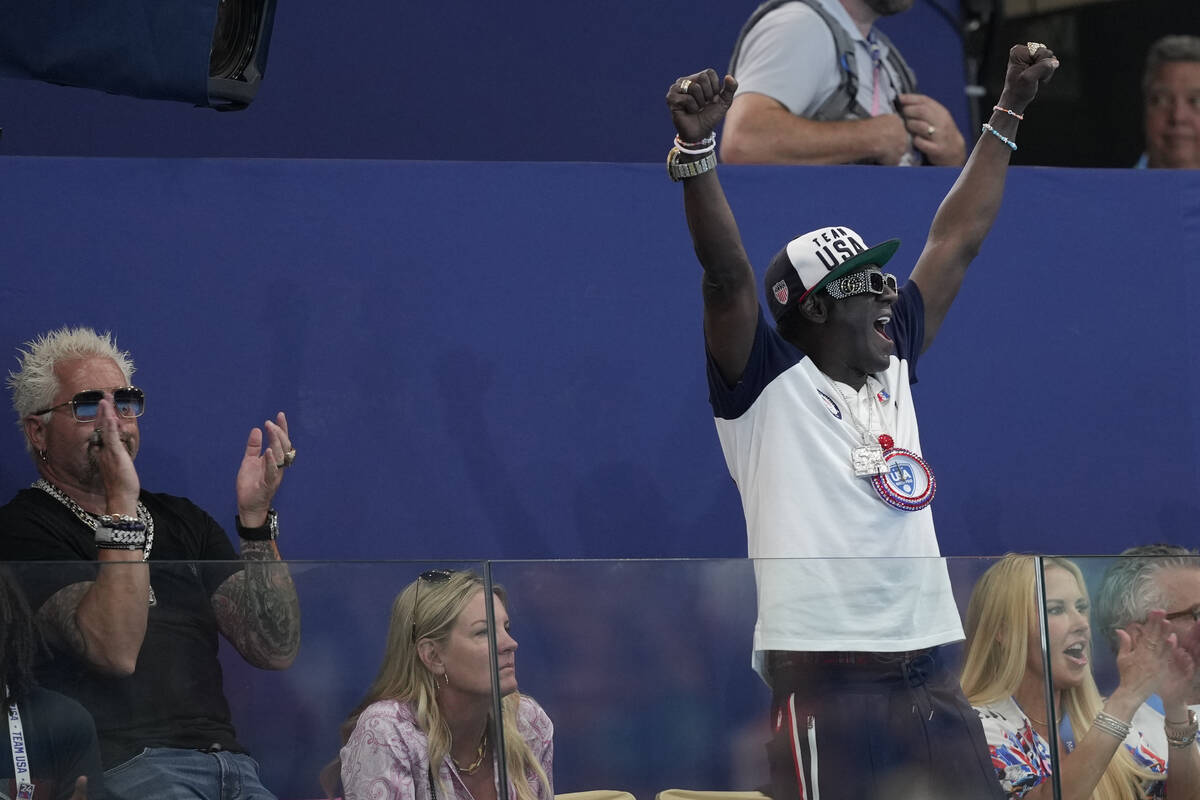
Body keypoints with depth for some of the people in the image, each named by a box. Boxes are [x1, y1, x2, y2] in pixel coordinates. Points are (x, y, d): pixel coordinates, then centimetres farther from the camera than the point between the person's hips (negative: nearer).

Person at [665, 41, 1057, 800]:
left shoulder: (893, 368, 17)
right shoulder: (770, 388, -1)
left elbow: (956, 243, 22)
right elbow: (727, 276, -16)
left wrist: (1009, 113, 25)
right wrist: (697, 149, -30)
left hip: (931, 680, 7)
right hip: (827, 689, -7)